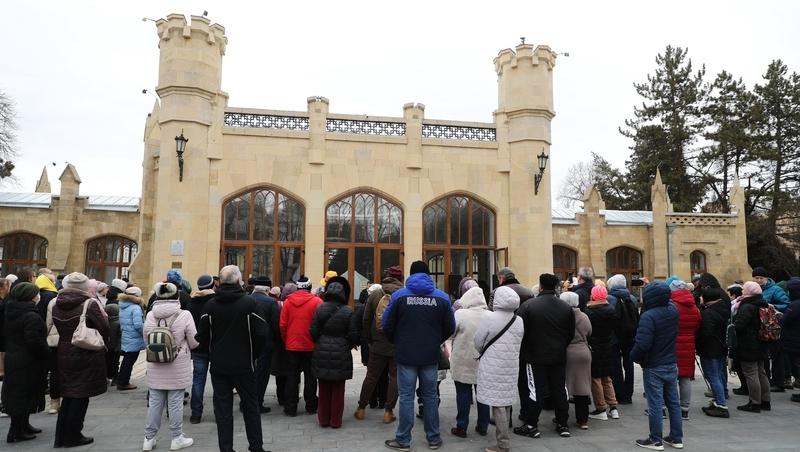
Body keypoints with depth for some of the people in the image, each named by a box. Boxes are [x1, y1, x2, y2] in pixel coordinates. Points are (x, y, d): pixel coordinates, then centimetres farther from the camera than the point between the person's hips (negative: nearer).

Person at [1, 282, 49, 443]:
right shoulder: (31, 316, -21)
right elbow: (34, 341, -25)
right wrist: (47, 352, -12)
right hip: (27, 362, -9)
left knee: (15, 394, 17)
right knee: (23, 395, 0)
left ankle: (24, 425, 30)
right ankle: (17, 432, 5)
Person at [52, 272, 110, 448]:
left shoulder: (56, 305, 2)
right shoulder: (90, 304, -16)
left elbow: (54, 328, 8)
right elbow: (104, 329, -14)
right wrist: (103, 343, 5)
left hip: (64, 354, 6)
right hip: (87, 356, -6)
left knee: (68, 395, 17)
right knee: (80, 396, 6)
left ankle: (61, 436, 22)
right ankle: (73, 436, 13)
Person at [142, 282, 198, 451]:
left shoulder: (150, 315, -6)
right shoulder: (184, 315, -14)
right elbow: (194, 343, -8)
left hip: (155, 366, 3)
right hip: (177, 366, -3)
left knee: (155, 402, 13)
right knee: (175, 403, 7)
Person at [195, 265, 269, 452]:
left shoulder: (210, 305, -5)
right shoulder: (249, 303, -12)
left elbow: (201, 336, -3)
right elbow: (261, 333, -14)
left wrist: (214, 351, 14)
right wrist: (253, 354, 2)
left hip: (218, 365, 2)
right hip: (244, 365, -2)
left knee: (222, 409, 10)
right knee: (250, 407, 12)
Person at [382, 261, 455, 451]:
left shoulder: (399, 295, -8)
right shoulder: (442, 297, -4)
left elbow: (387, 325, -5)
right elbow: (450, 327, 0)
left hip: (406, 355, -2)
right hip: (431, 355, 2)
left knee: (406, 397, 5)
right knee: (430, 396, 13)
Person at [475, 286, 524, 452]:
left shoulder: (489, 318, -14)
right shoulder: (519, 321, 4)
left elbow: (477, 342, -7)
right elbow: (517, 344, 10)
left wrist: (483, 354, 13)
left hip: (493, 367, -6)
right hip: (511, 366, 6)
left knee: (497, 404, 0)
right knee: (506, 402, 16)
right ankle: (503, 437, 27)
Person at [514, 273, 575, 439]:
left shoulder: (528, 305, -12)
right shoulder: (566, 307, 0)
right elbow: (571, 333, 8)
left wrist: (525, 351, 6)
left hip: (536, 357, -3)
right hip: (559, 357, 3)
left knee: (536, 391, 2)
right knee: (560, 390, 11)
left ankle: (531, 425, 8)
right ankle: (562, 424, 20)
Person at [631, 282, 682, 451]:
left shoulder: (648, 316, -22)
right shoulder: (673, 310, -1)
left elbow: (642, 344, -27)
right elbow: (666, 301, 25)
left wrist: (634, 357, -10)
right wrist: (654, 287, 18)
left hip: (653, 367, -7)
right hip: (671, 365, 7)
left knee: (655, 404, 1)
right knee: (673, 402, 14)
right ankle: (676, 438, 24)